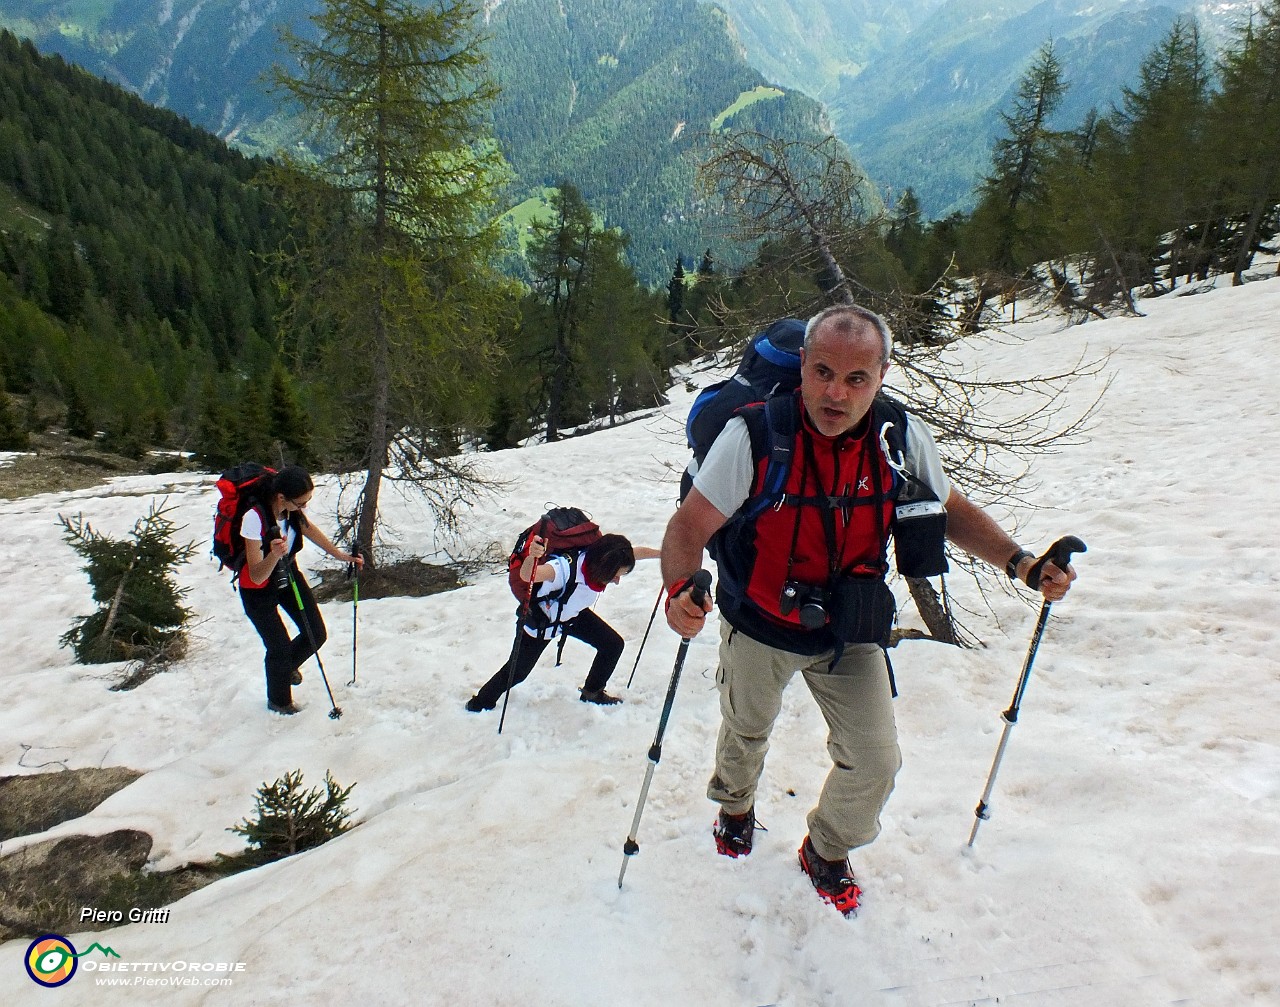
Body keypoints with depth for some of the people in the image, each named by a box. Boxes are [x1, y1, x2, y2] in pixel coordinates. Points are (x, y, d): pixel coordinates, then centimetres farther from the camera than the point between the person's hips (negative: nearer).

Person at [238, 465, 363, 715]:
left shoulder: (294, 507, -19)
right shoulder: (254, 518, -36)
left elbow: (307, 528, 7)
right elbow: (257, 577, -33)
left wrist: (340, 555, 8)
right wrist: (274, 555, -52)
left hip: (288, 575, 6)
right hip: (258, 591, -6)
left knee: (317, 634, 5)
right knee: (280, 647, 1)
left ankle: (287, 665, 40)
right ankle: (278, 701, 32)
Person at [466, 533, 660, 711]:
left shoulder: (603, 560, -27)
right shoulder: (566, 567, -46)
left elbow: (638, 552, -9)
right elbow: (526, 576, -60)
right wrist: (531, 556, -79)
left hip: (574, 615, 6)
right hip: (540, 621, -6)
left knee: (613, 644, 2)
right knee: (517, 671, 5)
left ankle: (592, 692, 26)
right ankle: (481, 703, 33)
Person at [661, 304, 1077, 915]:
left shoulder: (902, 440, -18)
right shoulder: (753, 435, -29)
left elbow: (951, 512, -1)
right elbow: (689, 526, -26)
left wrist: (1021, 564, -15)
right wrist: (680, 589, -47)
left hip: (851, 635, 2)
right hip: (760, 627, -1)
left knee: (874, 764, 2)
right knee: (746, 732, 23)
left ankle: (827, 851, 37)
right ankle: (735, 806, 61)